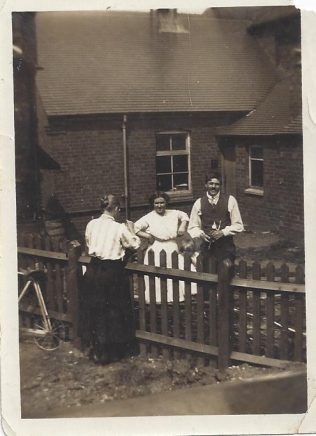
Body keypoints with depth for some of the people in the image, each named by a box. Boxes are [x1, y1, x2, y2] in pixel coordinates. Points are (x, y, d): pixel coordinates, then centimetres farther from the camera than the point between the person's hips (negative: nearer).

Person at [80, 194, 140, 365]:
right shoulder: (119, 228, -12)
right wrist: (131, 230, 16)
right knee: (113, 312, 11)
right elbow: (135, 244, 0)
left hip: (93, 270, 4)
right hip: (112, 272, -4)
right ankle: (110, 352, 20)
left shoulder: (91, 224, -2)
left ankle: (96, 350, 26)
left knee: (94, 310, 15)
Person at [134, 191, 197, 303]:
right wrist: (147, 236, -9)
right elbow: (134, 229, -4)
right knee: (159, 280, -6)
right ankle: (159, 303, 3)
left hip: (173, 251, 4)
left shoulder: (173, 213, 8)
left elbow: (184, 216, 27)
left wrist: (183, 226, 11)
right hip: (157, 253, -4)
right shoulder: (148, 218, -4)